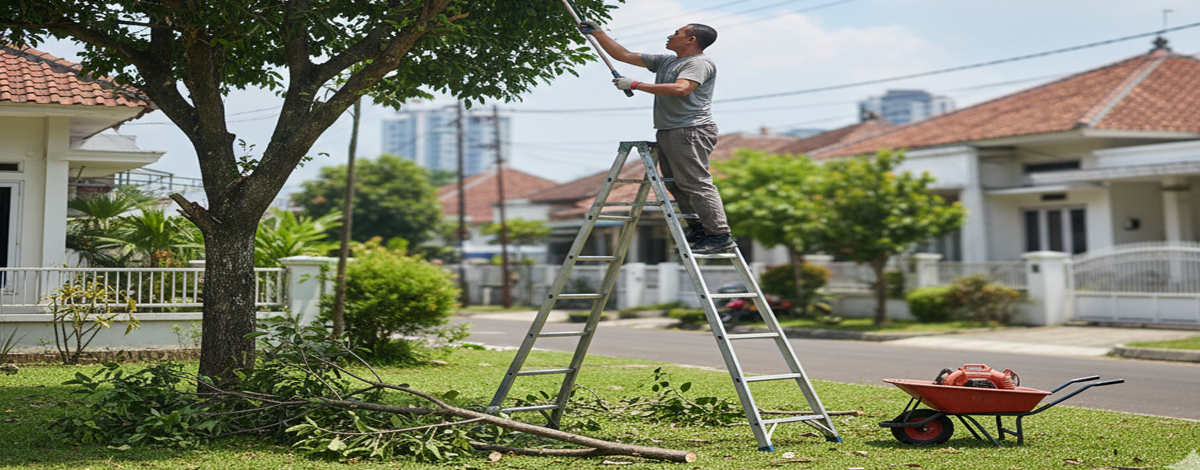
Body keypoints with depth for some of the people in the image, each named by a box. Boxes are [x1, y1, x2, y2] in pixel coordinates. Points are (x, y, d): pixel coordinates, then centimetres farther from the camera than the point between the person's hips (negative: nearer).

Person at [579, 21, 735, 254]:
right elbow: (624, 55, 26)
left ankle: (720, 236, -14)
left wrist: (635, 85, -20)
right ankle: (698, 230, 10)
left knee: (696, 183, -14)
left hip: (691, 132, -10)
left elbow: (680, 89, -24)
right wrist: (597, 33, 23)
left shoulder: (700, 63, -6)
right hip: (668, 132, 10)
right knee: (676, 185, 6)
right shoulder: (665, 61, 22)